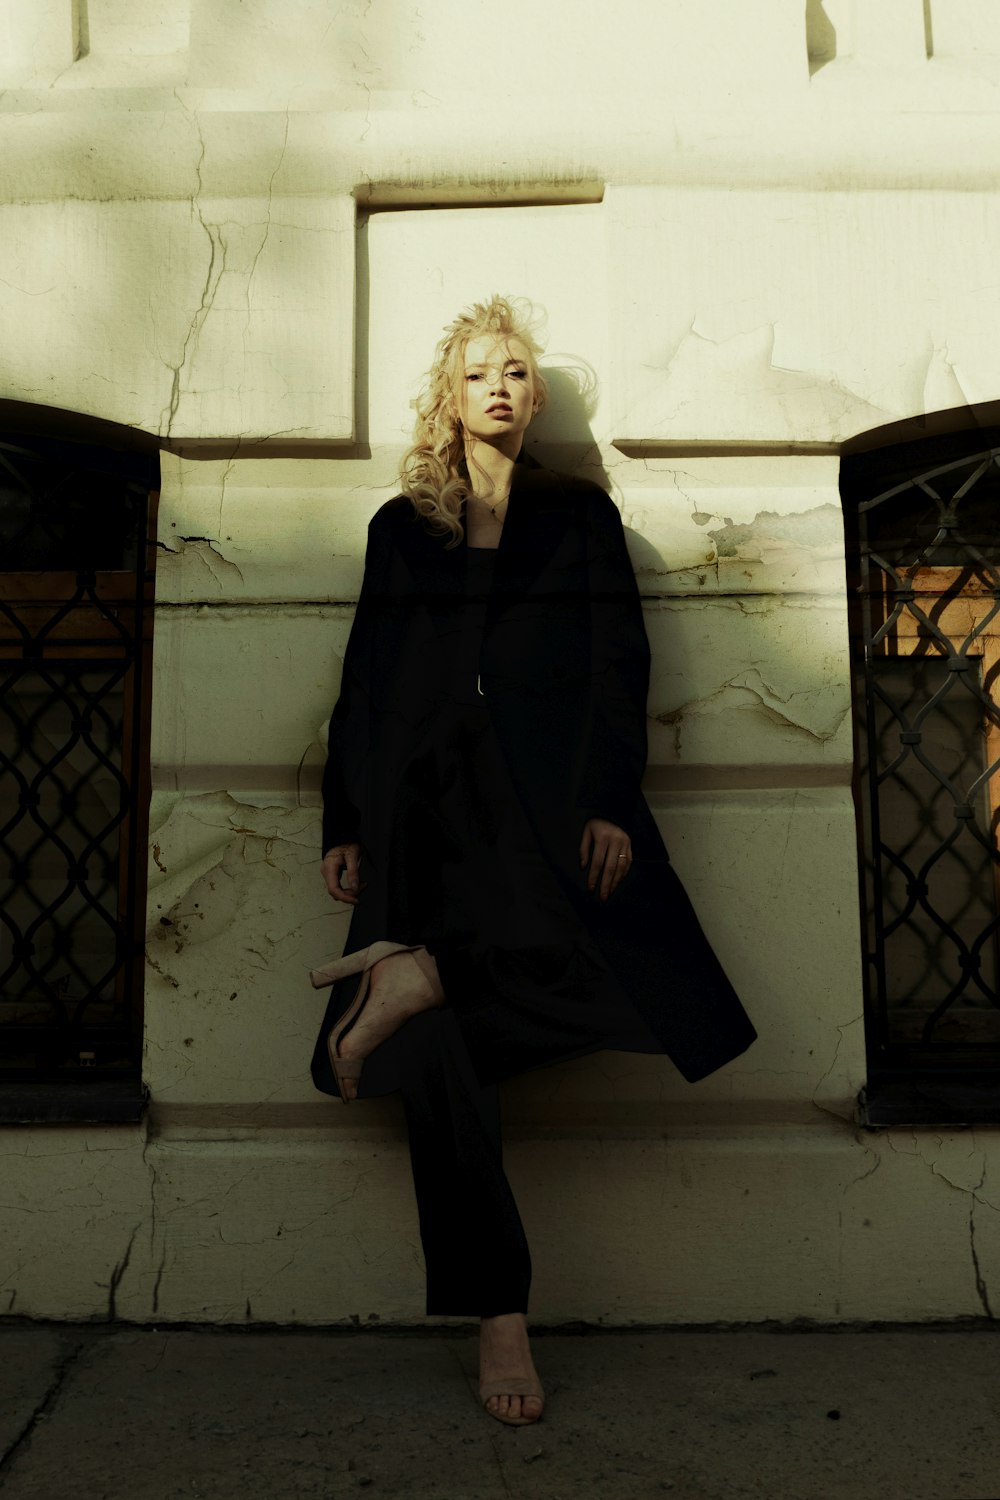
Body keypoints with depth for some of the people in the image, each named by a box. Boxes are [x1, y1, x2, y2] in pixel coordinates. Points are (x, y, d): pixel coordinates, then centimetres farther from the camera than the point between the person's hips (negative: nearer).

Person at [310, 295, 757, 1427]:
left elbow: (618, 665, 7)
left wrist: (611, 804, -7)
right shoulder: (401, 527, 21)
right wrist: (344, 824, 8)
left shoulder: (580, 516, 17)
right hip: (427, 807, 0)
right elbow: (364, 681, 16)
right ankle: (498, 1313, -3)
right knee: (437, 1054, -10)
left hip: (546, 798, 0)